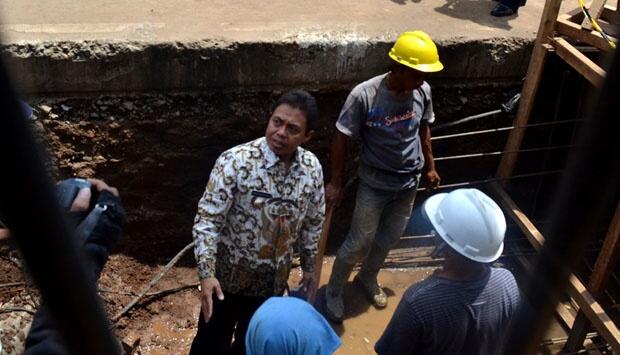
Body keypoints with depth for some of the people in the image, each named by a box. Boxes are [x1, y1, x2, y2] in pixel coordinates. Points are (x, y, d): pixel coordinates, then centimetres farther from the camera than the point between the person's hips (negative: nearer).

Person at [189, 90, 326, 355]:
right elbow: (207, 219, -21)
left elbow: (313, 223, 5)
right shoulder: (235, 161, -23)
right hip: (228, 276, -4)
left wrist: (309, 268, 12)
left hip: (273, 281, 4)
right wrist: (206, 273, -30)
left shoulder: (312, 168, -8)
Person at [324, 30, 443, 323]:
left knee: (389, 239, 20)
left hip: (409, 182, 5)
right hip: (374, 184, -5)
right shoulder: (364, 95, -24)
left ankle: (367, 278, 47)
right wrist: (335, 183, -12)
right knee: (359, 242, 6)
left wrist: (430, 166, 16)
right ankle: (333, 291, 29)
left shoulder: (423, 91, -9)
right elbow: (341, 138, -16)